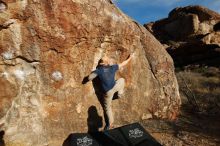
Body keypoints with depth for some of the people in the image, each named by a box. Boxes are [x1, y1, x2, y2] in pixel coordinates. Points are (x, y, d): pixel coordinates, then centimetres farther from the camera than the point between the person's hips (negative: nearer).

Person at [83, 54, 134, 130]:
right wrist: (130, 58, 25)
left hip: (107, 92, 0)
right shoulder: (112, 67, -2)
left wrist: (85, 80, 14)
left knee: (107, 107, 18)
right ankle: (120, 94, 34)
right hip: (114, 87, 1)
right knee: (122, 80, 31)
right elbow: (123, 64, 10)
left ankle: (109, 124, 28)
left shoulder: (98, 70, -6)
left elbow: (89, 78, -10)